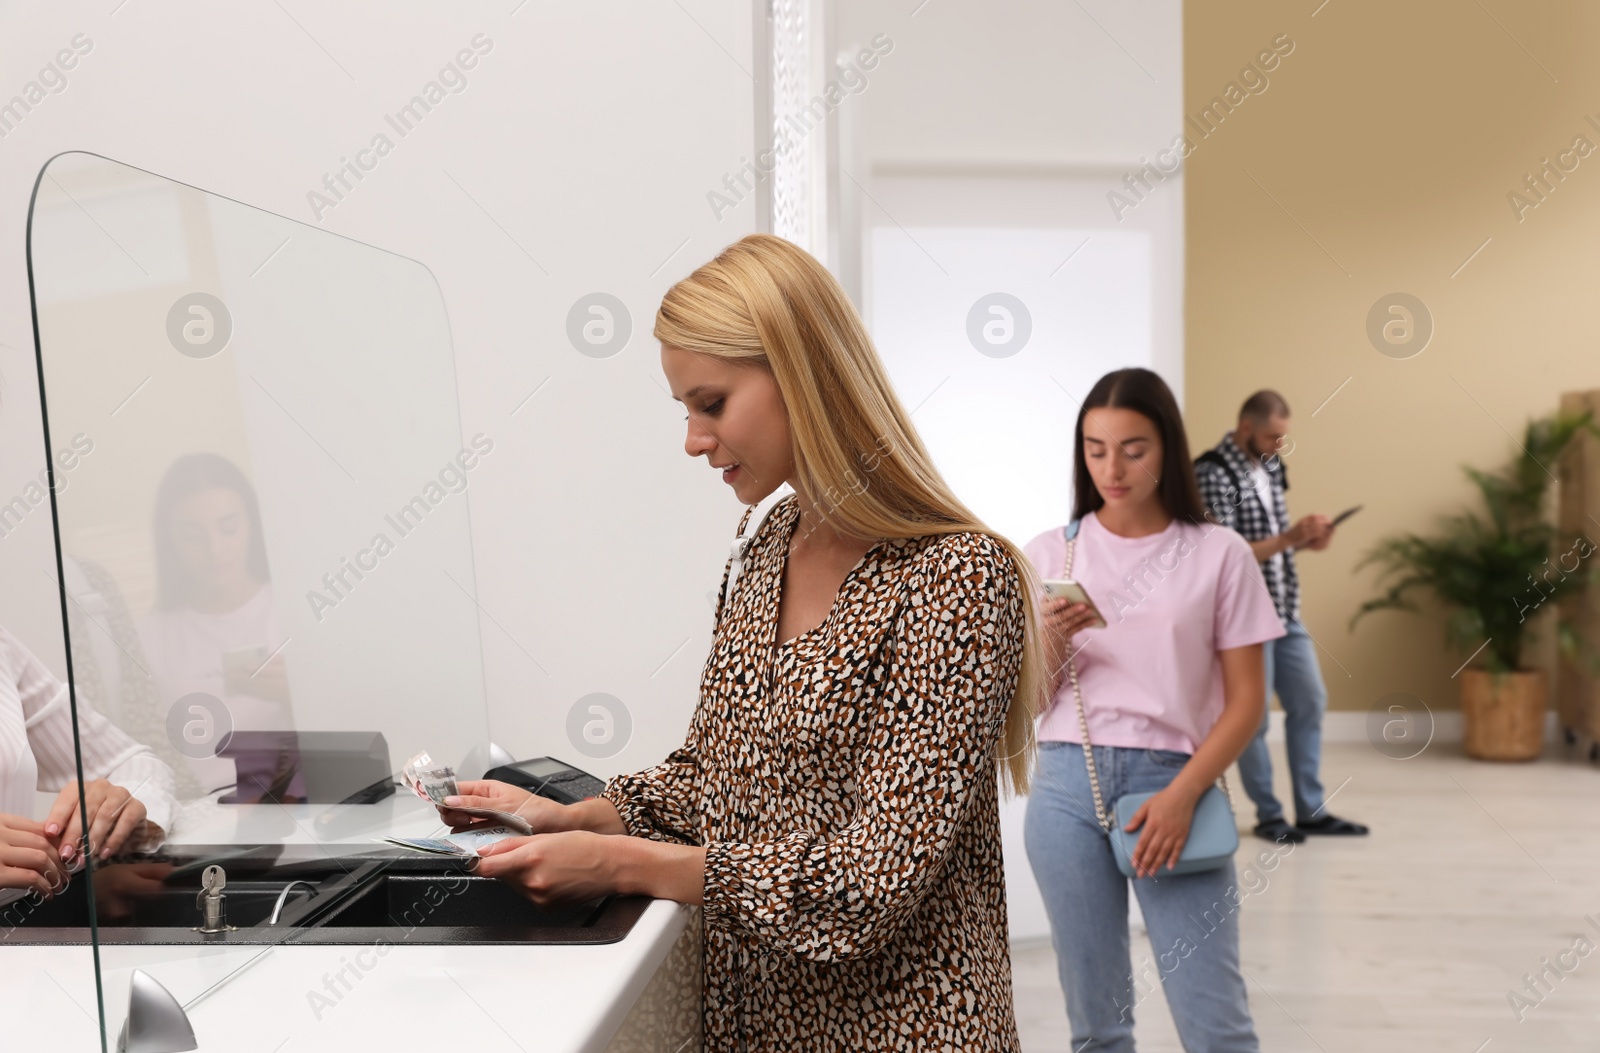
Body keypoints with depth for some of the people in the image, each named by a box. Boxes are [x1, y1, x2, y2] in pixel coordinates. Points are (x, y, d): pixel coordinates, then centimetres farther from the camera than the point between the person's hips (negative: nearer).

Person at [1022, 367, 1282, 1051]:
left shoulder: (1218, 554, 0)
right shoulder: (1050, 554, 6)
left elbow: (1245, 699, 1)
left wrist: (1182, 795, -10)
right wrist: (1053, 641, -12)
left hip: (1171, 783, -2)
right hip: (1069, 787, 2)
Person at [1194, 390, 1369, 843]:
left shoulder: (1269, 465, 10)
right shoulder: (1213, 473, -16)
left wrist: (1307, 539, 0)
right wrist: (1289, 539, -24)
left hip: (1286, 611, 9)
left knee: (1310, 703, 12)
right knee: (1254, 717, 2)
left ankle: (1311, 810, 22)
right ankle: (1269, 815, 16)